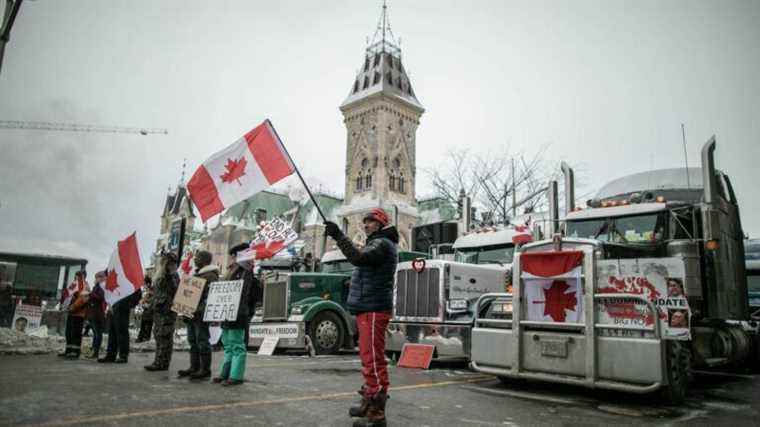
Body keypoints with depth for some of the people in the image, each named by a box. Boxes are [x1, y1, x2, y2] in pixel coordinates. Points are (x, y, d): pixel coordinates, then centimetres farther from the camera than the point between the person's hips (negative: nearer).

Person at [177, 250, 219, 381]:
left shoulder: (211, 275, -11)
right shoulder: (196, 274, 20)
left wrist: (200, 311, -24)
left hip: (201, 315, -10)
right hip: (191, 314, 10)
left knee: (202, 341, -5)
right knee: (193, 341, 13)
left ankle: (205, 369, 1)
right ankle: (194, 367, 20)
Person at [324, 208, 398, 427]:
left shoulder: (382, 243, -10)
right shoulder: (376, 244, 23)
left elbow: (359, 258, -28)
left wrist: (338, 235, -28)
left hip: (374, 310, -11)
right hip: (367, 310, 11)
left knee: (373, 360, -10)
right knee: (368, 358, 18)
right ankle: (369, 403, 30)